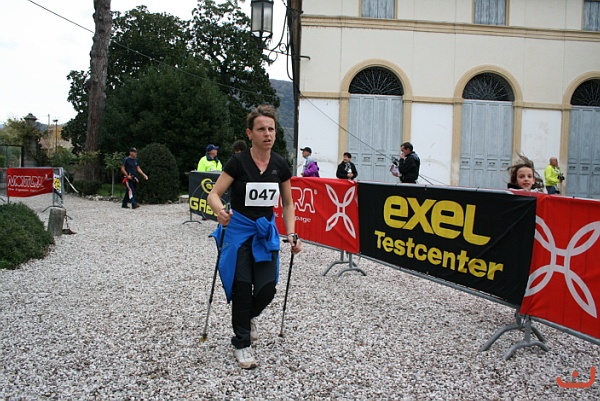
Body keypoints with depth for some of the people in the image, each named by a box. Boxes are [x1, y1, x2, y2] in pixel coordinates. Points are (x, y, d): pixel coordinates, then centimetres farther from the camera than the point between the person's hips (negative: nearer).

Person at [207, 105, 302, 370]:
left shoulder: (280, 166, -1)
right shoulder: (238, 162, -12)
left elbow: (288, 203, 7)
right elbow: (214, 195, -13)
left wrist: (291, 234, -3)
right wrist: (220, 212, -35)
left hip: (266, 231, 3)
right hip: (238, 230, -3)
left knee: (267, 288, -5)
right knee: (242, 286, -4)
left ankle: (249, 317, 31)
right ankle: (241, 344, 17)